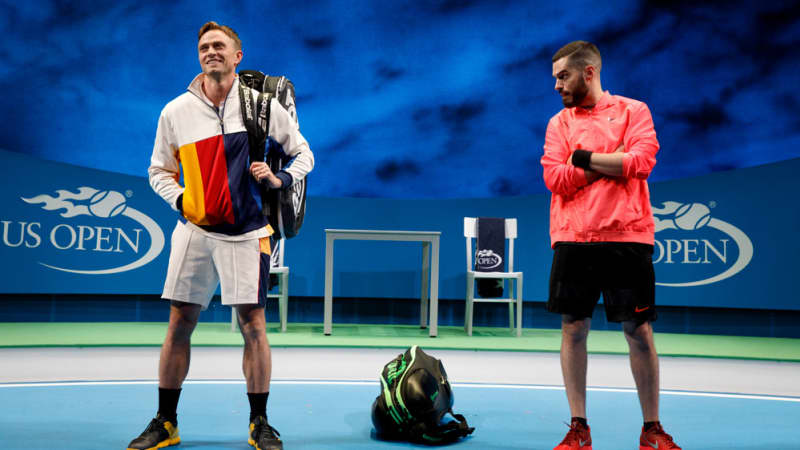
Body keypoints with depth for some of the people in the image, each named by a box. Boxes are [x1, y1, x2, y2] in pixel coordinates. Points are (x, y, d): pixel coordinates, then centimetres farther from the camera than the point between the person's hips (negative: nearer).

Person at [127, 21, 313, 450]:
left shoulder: (263, 104, 0)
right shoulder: (175, 112, 4)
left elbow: (303, 153, 9)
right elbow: (159, 171, 14)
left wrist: (281, 179, -10)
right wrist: (181, 199, -5)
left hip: (246, 233, -1)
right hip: (195, 230, 2)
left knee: (253, 325, -1)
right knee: (179, 324, 4)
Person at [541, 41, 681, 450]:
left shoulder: (633, 111, 6)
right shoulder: (559, 122, 12)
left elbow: (641, 162, -10)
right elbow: (555, 178, -2)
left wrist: (583, 158, -5)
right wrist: (612, 161, -6)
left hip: (627, 236, -2)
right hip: (573, 239, 2)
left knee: (639, 332, 2)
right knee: (573, 329, 2)